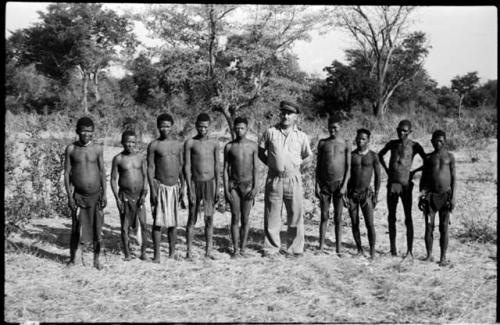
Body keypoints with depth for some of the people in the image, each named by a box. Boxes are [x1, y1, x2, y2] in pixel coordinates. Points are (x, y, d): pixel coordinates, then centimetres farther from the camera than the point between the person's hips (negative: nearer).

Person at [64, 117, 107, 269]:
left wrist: (104, 193, 0)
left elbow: (102, 171, 6)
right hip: (79, 195, -1)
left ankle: (96, 259, 18)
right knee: (77, 229, -1)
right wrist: (69, 196, -5)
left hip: (96, 195, 1)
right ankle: (73, 258, 17)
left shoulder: (97, 148, 2)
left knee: (97, 228, 5)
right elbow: (67, 173, 1)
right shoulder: (71, 149, -1)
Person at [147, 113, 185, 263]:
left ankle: (172, 252, 20)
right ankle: (157, 255, 1)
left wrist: (182, 186, 8)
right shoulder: (154, 145, -3)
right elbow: (150, 168, -5)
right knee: (158, 221, -4)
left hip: (174, 187, 4)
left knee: (173, 221, 9)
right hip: (160, 186, -4)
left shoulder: (178, 145, 9)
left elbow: (181, 166, 13)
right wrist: (152, 189, -12)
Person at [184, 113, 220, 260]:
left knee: (209, 218, 3)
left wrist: (217, 189, 3)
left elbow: (217, 167, 7)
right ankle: (189, 251, 7)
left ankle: (208, 251, 10)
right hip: (195, 183, -2)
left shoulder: (214, 143, 5)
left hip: (210, 183, 2)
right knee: (192, 218, 2)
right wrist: (190, 189, -11)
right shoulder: (190, 143, -2)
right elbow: (187, 167, -5)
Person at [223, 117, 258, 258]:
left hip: (248, 184, 0)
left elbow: (255, 168, 2)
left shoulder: (252, 145, 1)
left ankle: (243, 247, 13)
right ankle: (235, 249, 4)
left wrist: (255, 187, -8)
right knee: (235, 218, -1)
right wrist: (226, 189, -5)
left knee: (245, 218, 4)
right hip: (234, 184, 0)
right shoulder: (229, 147, 0)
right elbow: (225, 169, 2)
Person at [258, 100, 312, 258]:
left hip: (293, 179, 0)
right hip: (274, 179, 0)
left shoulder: (301, 136, 4)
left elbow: (308, 157, 14)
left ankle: (295, 249, 13)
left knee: (295, 215, 3)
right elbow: (261, 151, 11)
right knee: (272, 215, 4)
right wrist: (271, 164, 3)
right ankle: (271, 248, 14)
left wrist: (297, 167, 5)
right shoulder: (270, 132, 2)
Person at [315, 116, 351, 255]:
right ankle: (321, 247, 8)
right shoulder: (322, 143, 7)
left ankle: (338, 249, 8)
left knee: (338, 218, 3)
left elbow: (348, 167, 0)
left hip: (339, 183, -1)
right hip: (324, 184, 1)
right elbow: (318, 165, 7)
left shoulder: (346, 144, 3)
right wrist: (317, 185, 0)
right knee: (324, 216, 3)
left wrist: (344, 185, -10)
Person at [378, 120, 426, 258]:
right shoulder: (392, 143, 9)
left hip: (405, 184, -4)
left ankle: (410, 251, -1)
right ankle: (393, 248, 17)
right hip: (392, 184, 4)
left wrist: (414, 171, -2)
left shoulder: (414, 146, -2)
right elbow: (380, 155, 26)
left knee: (408, 218, -3)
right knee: (391, 217, 8)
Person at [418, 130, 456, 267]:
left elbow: (454, 178, 3)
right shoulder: (428, 157, 10)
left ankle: (443, 257, 5)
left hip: (445, 195, -1)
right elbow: (423, 177, 13)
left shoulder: (449, 157, 6)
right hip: (430, 195, 1)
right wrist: (421, 194, 3)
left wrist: (453, 197, -5)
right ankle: (429, 255, 10)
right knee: (429, 226, 0)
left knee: (444, 228, -1)